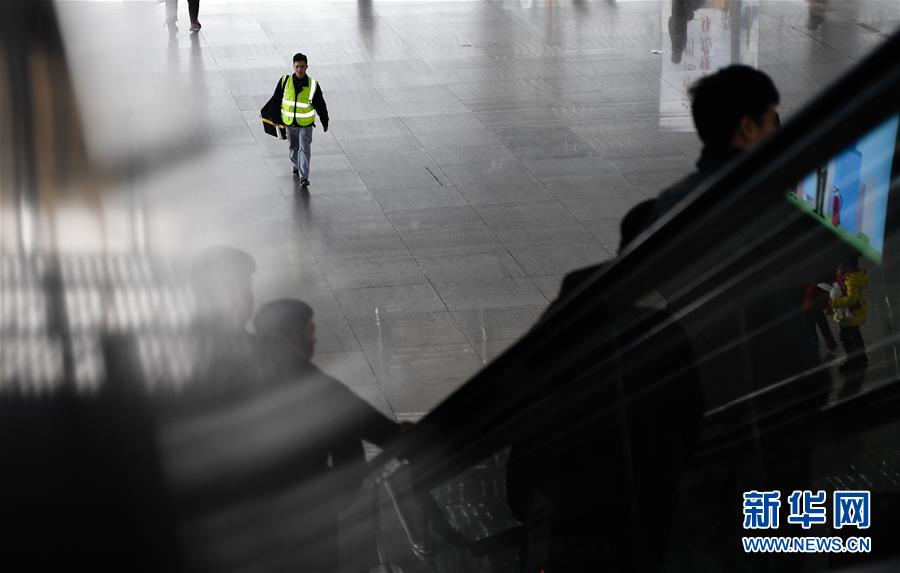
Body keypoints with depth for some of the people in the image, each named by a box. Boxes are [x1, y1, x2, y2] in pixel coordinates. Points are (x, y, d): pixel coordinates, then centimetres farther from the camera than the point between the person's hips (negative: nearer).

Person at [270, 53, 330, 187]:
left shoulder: (313, 85, -11)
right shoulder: (285, 82, -8)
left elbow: (320, 104, -1)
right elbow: (276, 100, 4)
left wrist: (325, 122, 5)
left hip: (306, 124, -3)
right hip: (289, 122, 3)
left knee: (304, 149, -11)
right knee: (293, 147, 21)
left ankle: (304, 177, -13)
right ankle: (296, 165, 48)